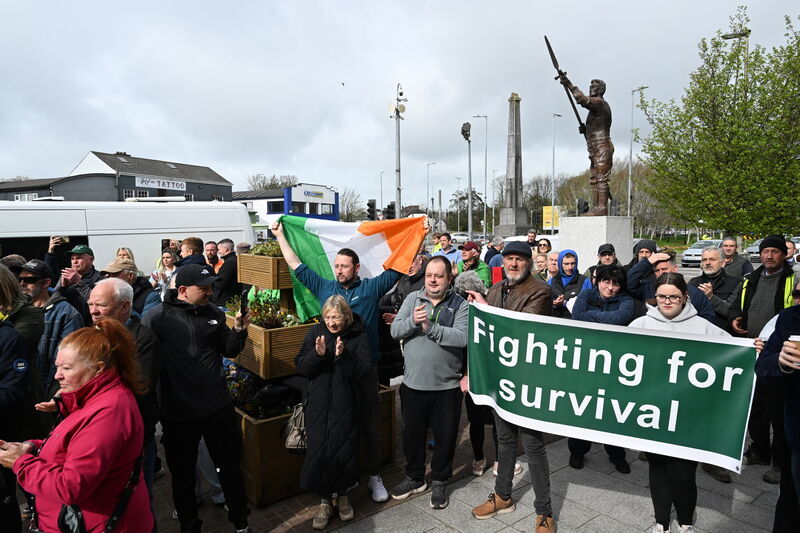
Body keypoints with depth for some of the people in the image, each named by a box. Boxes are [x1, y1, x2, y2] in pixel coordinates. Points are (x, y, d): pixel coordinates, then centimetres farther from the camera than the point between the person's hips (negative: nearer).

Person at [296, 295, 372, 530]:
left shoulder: (358, 336, -5)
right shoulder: (316, 332, 0)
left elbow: (363, 370, -12)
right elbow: (302, 367, -3)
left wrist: (343, 355, -26)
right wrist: (318, 354, -21)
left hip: (345, 404, -1)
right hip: (319, 403, 1)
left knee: (344, 448, 7)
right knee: (319, 449, 3)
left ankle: (343, 495, 32)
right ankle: (325, 501, 23)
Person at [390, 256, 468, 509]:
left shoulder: (460, 304, -6)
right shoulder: (412, 298, 2)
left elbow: (463, 337, -21)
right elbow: (395, 331, -5)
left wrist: (430, 327, -25)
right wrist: (413, 321, -24)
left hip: (447, 386, -2)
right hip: (413, 383, 3)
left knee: (445, 436, 13)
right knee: (412, 433, 18)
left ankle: (439, 482, 35)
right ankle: (414, 477, 40)